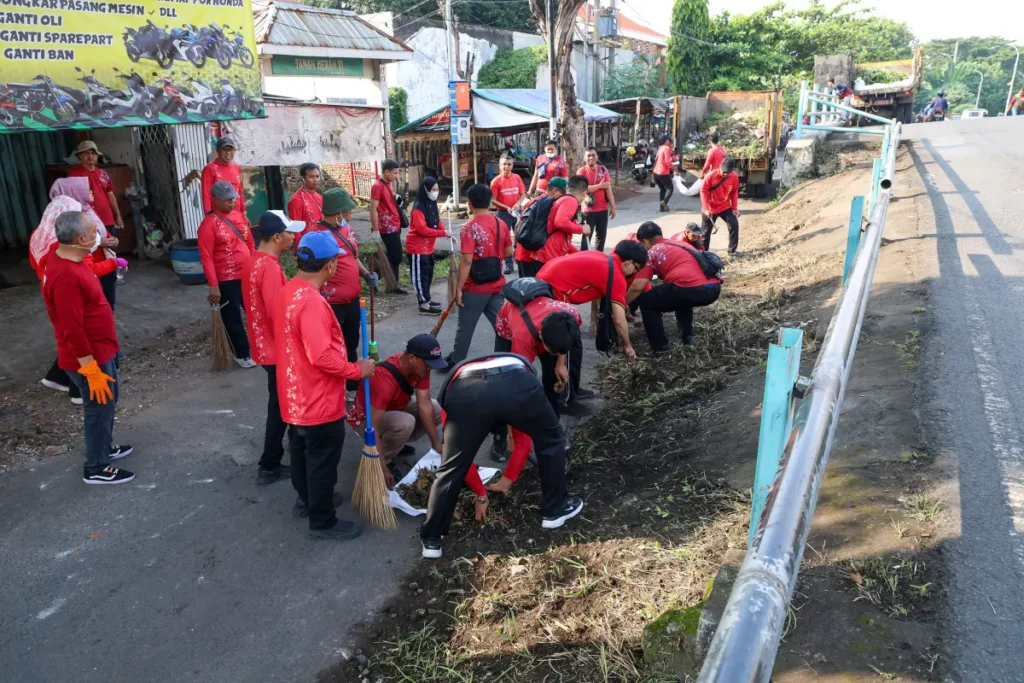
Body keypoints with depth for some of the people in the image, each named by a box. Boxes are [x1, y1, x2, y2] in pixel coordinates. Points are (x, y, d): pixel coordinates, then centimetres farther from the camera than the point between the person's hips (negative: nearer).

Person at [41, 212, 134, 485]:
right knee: (100, 408, 6)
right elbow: (72, 331, -28)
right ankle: (96, 468, 23)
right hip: (89, 357, -10)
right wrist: (92, 370, -24)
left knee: (109, 401, 25)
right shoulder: (66, 276, -31)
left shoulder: (64, 256, 2)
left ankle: (104, 447, 45)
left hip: (100, 350, 10)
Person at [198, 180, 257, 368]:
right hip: (226, 280, -6)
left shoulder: (239, 216, 6)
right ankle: (242, 354, 22)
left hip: (247, 275, 6)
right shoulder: (209, 224, -14)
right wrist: (213, 285, -19)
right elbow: (206, 257, -16)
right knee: (233, 318, 8)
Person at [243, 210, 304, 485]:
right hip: (277, 349, -10)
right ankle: (269, 467, 12)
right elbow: (277, 314, -28)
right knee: (280, 407, 2)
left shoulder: (253, 262, 7)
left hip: (265, 345, 10)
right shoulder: (270, 268, -25)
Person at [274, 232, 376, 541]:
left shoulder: (288, 291, 3)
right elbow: (322, 356, -31)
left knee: (302, 450, 25)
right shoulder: (311, 302, -29)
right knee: (322, 462, 7)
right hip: (318, 401, -10)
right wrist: (357, 370, -18)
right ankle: (323, 522, 22)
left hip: (297, 396, 10)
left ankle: (306, 500, 45)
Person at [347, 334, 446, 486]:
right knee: (405, 423, -36)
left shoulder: (419, 366, -17)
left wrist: (436, 443, -19)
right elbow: (373, 429, -39)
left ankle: (397, 442, 10)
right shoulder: (384, 380, -39)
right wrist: (382, 469, -38)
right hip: (365, 418, -7)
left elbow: (425, 405, -16)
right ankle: (384, 461, -9)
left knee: (438, 409, -8)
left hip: (396, 407, 8)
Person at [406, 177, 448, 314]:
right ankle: (424, 305, 3)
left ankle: (426, 299, 30)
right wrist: (443, 233, -26)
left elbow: (437, 223, 13)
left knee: (428, 274, 18)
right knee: (420, 275, -2)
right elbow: (422, 229, -28)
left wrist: (447, 234, -4)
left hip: (428, 247, 9)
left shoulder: (432, 205, 8)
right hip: (417, 247, -9)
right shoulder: (418, 208, -22)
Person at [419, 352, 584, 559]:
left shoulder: (454, 384, 42)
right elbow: (523, 440, 49)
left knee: (451, 468, 19)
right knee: (550, 440, 29)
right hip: (518, 384, 1)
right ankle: (554, 509, 41)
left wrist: (481, 494, 52)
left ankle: (431, 539, 29)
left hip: (465, 393, 0)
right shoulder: (519, 366, 47)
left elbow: (460, 455, 42)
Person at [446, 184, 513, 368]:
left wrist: (459, 288, -15)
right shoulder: (501, 224, 1)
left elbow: (467, 260, -20)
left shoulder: (470, 228, -17)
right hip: (497, 285, 5)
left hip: (475, 288, -5)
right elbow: (508, 252, 11)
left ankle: (456, 363, 20)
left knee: (465, 328, 8)